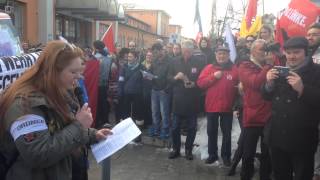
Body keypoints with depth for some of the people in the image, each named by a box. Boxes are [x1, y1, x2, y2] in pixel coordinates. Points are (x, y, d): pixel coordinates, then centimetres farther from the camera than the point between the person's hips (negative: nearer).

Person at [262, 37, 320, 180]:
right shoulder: (280, 71, 11)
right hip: (277, 135, 5)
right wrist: (269, 83, -9)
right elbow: (267, 96, 11)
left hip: (301, 138, -5)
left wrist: (302, 89, -30)